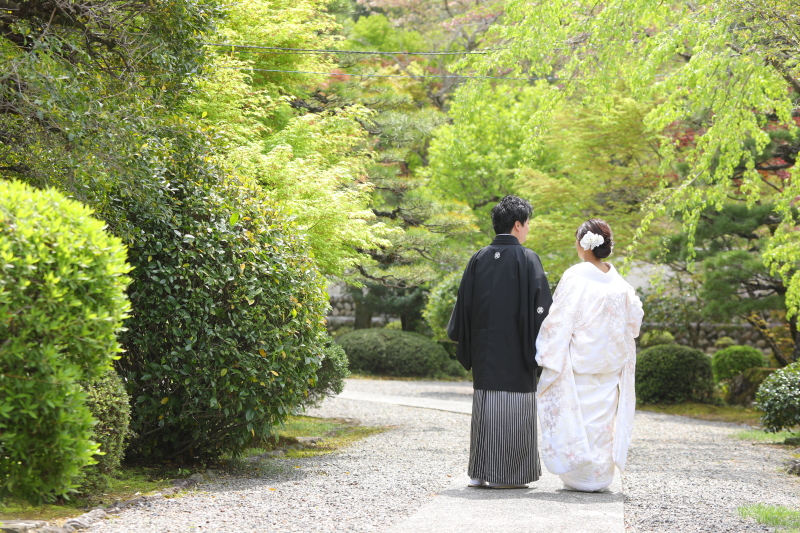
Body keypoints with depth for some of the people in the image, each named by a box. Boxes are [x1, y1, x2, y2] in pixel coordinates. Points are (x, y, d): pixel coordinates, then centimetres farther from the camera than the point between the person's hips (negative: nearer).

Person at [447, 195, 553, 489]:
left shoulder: (478, 259, 6)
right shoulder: (526, 259, -8)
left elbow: (464, 304, 8)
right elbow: (540, 305, -11)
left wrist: (465, 345, 17)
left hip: (484, 352, 5)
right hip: (514, 351, -5)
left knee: (485, 406, 10)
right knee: (513, 409, 0)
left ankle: (480, 473, 12)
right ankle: (506, 474, 1)